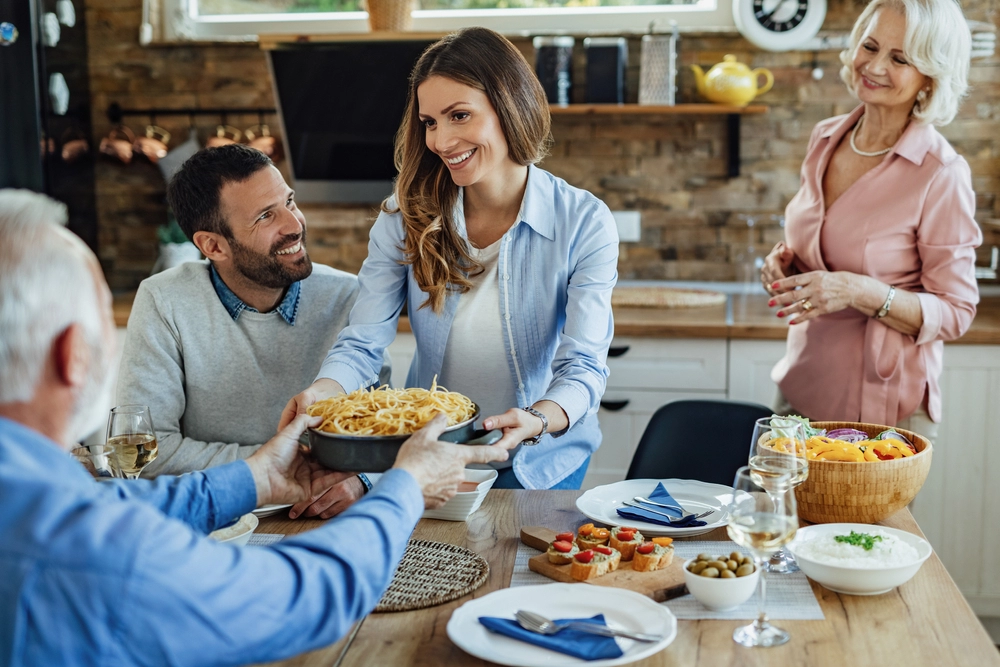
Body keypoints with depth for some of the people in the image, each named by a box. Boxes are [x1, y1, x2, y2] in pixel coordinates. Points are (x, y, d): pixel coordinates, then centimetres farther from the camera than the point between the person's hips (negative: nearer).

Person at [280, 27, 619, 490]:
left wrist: (537, 420, -42)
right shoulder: (405, 215, -7)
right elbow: (362, 343, -12)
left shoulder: (585, 224, -13)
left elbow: (583, 366, -19)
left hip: (540, 463, -1)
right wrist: (324, 391, -36)